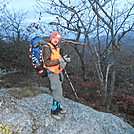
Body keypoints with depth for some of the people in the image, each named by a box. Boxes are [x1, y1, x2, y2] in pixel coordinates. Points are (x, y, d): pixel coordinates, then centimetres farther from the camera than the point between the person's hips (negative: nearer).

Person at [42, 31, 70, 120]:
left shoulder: (57, 48, 11)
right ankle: (54, 111, 6)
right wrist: (59, 61, -29)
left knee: (59, 91, 17)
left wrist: (64, 59, -2)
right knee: (58, 92, -9)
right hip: (53, 73, -8)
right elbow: (47, 63, -22)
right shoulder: (47, 48, -15)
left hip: (59, 72, 8)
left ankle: (58, 107, 33)